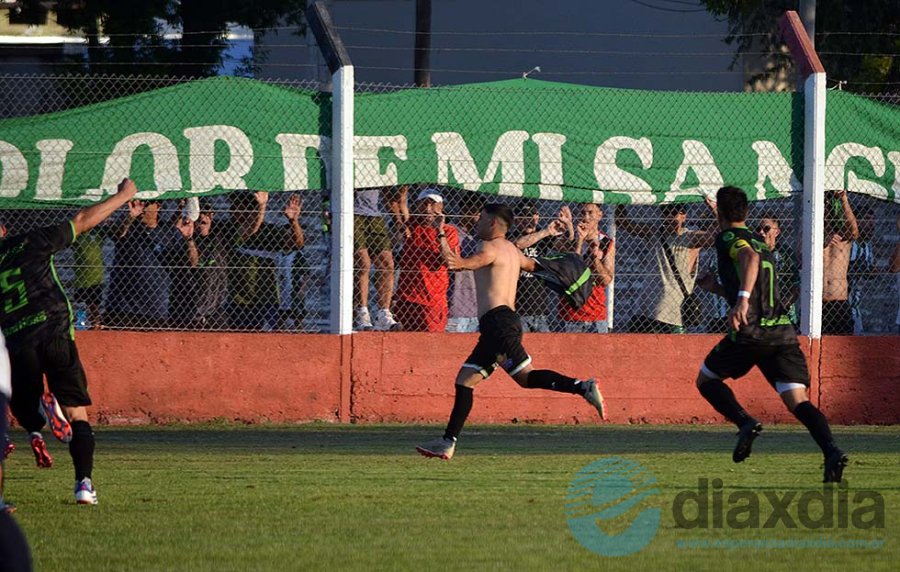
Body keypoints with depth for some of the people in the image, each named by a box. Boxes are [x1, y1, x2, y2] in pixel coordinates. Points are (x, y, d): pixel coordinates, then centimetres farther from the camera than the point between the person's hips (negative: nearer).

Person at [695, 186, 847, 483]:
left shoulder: (728, 238, 1)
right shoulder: (760, 243, 24)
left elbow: (749, 258, -21)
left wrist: (742, 299, -33)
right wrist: (717, 286, 53)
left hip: (750, 332, -6)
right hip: (784, 331, 6)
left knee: (706, 380, 16)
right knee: (799, 401, -3)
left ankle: (745, 422, -9)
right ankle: (831, 450, -28)